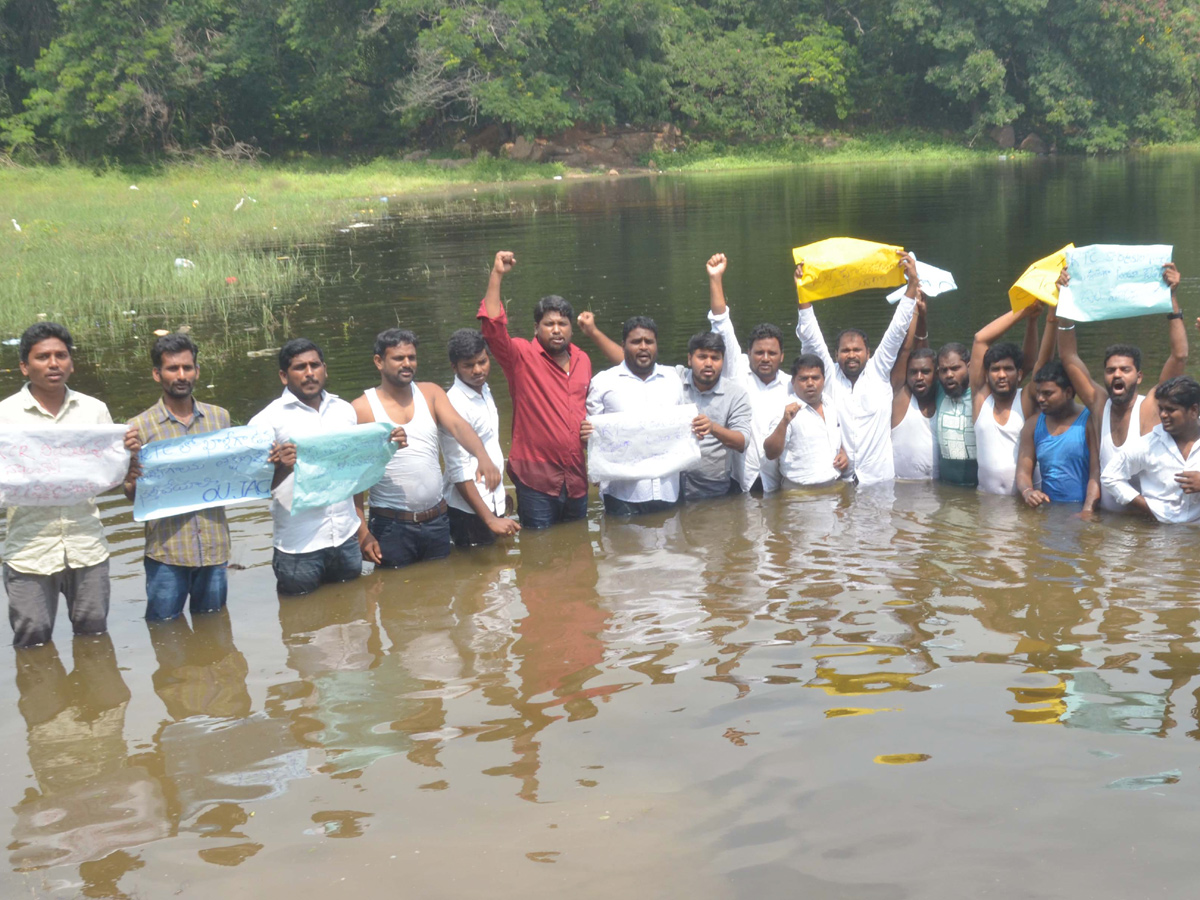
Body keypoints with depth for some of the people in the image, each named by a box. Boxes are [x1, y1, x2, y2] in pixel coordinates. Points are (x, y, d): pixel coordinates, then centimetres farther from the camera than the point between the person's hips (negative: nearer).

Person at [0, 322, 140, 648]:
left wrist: (130, 454, -10)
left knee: (94, 633, 15)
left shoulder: (95, 410, 5)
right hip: (29, 551, -2)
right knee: (32, 640, 8)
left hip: (86, 547, 2)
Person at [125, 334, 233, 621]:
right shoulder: (139, 426, -1)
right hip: (167, 551, -3)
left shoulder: (219, 417, 8)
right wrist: (133, 481, -22)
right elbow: (132, 495, 1)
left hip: (214, 546, 3)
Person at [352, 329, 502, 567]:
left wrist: (483, 457, -32)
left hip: (437, 520, 4)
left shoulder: (430, 393, 6)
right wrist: (362, 533, -10)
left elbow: (458, 426, -10)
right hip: (390, 525, -3)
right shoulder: (362, 409, -5)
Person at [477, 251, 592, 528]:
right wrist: (497, 275, -25)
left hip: (576, 478, 5)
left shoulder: (583, 360, 12)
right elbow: (493, 327, -21)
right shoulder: (521, 356, -5)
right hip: (536, 477, -5)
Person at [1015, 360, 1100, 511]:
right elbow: (1023, 472, 9)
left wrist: (1087, 512, -22)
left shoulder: (1090, 421, -2)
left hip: (1080, 511, -4)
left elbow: (1097, 473, -10)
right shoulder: (1033, 425, 12)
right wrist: (1027, 492, -13)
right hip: (1047, 510, 4)